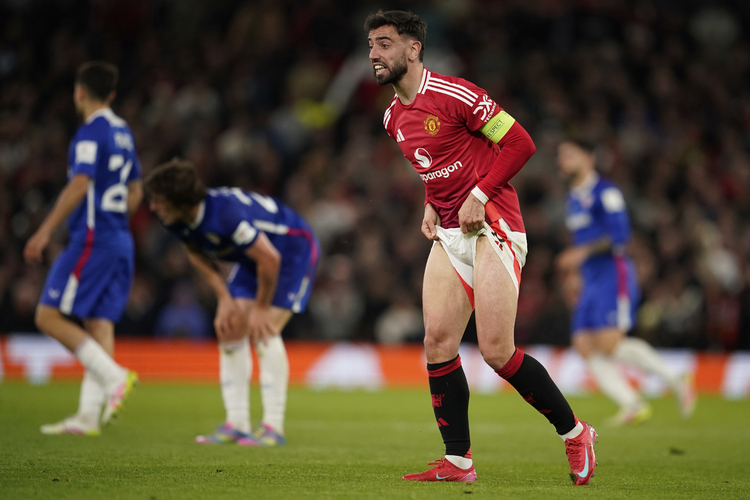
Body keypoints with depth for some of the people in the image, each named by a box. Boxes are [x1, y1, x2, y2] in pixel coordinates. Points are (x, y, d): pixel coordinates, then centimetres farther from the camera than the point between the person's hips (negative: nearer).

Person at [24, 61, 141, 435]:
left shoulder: (91, 133, -11)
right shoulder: (123, 133, 16)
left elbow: (79, 186, -21)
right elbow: (135, 191, 23)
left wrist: (45, 231, -21)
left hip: (92, 241, -9)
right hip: (120, 241, 9)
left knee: (49, 317, -6)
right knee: (99, 324, 3)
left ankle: (113, 377, -15)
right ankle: (88, 416, -1)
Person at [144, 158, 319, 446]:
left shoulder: (225, 213, -39)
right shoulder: (175, 220, -14)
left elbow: (270, 259, -31)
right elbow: (197, 254, 8)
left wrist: (261, 308, -20)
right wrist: (224, 297, -2)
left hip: (294, 250, -8)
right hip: (253, 257, 8)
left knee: (264, 331, -19)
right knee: (230, 328, -1)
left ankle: (273, 427, -14)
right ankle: (236, 424, 4)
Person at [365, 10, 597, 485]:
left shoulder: (454, 94, -13)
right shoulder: (394, 117, 13)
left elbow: (520, 143, -12)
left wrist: (479, 196, -15)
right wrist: (432, 207, 11)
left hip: (492, 228, -8)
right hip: (449, 234, 8)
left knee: (496, 350, -12)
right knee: (438, 342, -4)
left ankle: (575, 433, 6)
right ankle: (459, 462, 1)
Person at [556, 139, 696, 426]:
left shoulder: (604, 192, -8)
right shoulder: (573, 198, 20)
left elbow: (620, 235, -17)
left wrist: (581, 253, -23)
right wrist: (574, 273, 22)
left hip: (613, 276, -9)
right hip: (591, 282, 9)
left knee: (609, 344, -20)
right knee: (585, 346, -6)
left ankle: (676, 382, -5)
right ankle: (633, 406, -7)